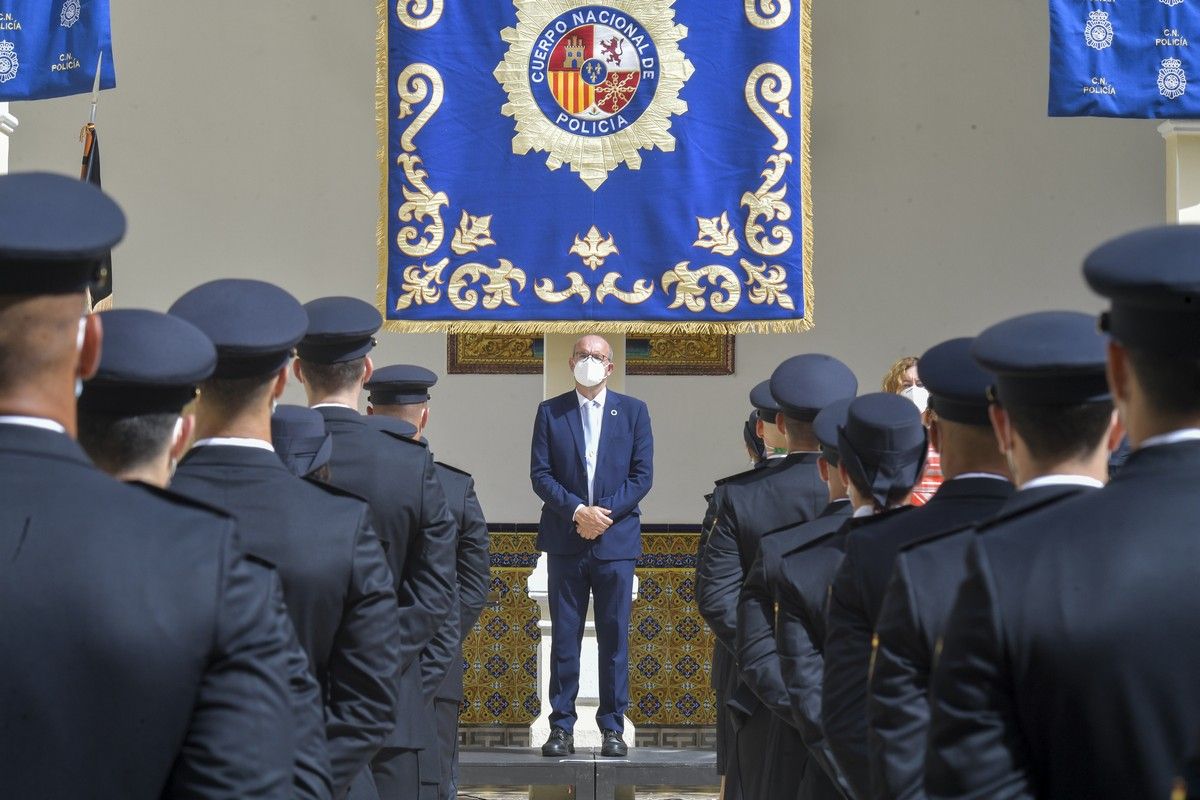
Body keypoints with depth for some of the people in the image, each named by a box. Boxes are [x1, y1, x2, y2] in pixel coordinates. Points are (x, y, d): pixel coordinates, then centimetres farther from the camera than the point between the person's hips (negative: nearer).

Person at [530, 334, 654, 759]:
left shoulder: (633, 411, 6)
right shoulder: (550, 412, 7)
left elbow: (642, 475, 1)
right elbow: (539, 474, 1)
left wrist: (606, 512, -11)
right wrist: (577, 510, -13)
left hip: (616, 537, 0)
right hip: (565, 540, 0)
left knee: (614, 637, 2)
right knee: (564, 636, 2)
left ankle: (613, 728, 7)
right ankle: (562, 727, 6)